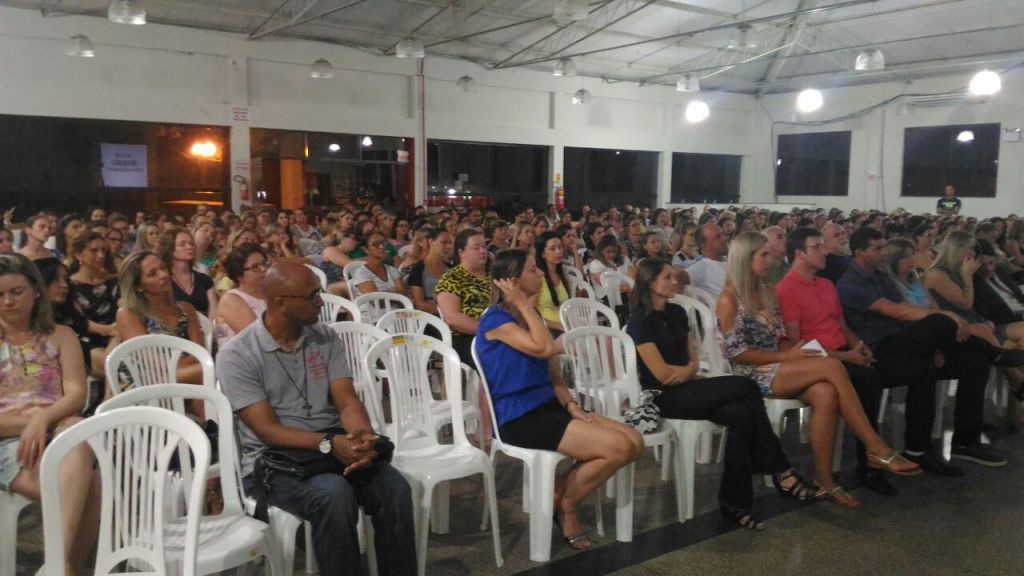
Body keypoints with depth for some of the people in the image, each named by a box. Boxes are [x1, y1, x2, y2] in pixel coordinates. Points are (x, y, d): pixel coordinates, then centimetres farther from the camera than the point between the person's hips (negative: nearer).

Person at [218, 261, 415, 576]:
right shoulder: (237, 355, -8)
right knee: (333, 494, -35)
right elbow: (268, 430, -14)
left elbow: (347, 401, 1)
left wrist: (363, 435, -22)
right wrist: (329, 443, -28)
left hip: (337, 448, 4)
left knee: (393, 486, -24)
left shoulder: (326, 338, 7)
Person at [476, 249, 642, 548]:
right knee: (618, 447, -20)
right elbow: (544, 348, -26)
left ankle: (561, 492, 8)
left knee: (635, 442, -4)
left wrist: (571, 405, 0)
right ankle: (565, 504, 3)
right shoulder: (495, 319, -12)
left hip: (548, 406, 9)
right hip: (519, 418, -9)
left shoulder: (529, 315, 15)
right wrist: (524, 305, -15)